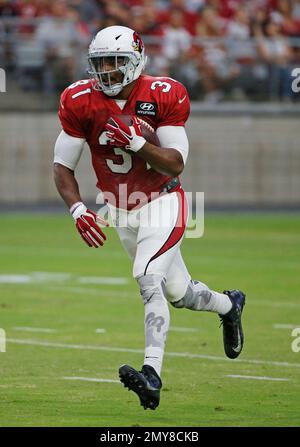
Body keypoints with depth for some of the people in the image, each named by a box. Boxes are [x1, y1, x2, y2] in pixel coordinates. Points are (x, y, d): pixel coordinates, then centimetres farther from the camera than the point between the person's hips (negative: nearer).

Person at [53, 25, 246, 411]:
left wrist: (136, 142, -34)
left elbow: (176, 164, -18)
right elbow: (62, 166, -7)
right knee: (177, 292, 16)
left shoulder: (165, 96, -17)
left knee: (148, 278, -25)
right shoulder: (81, 101, -11)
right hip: (121, 212, 4)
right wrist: (78, 210, -23)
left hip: (162, 204, -4)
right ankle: (229, 305, 47)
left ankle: (152, 374, -30)